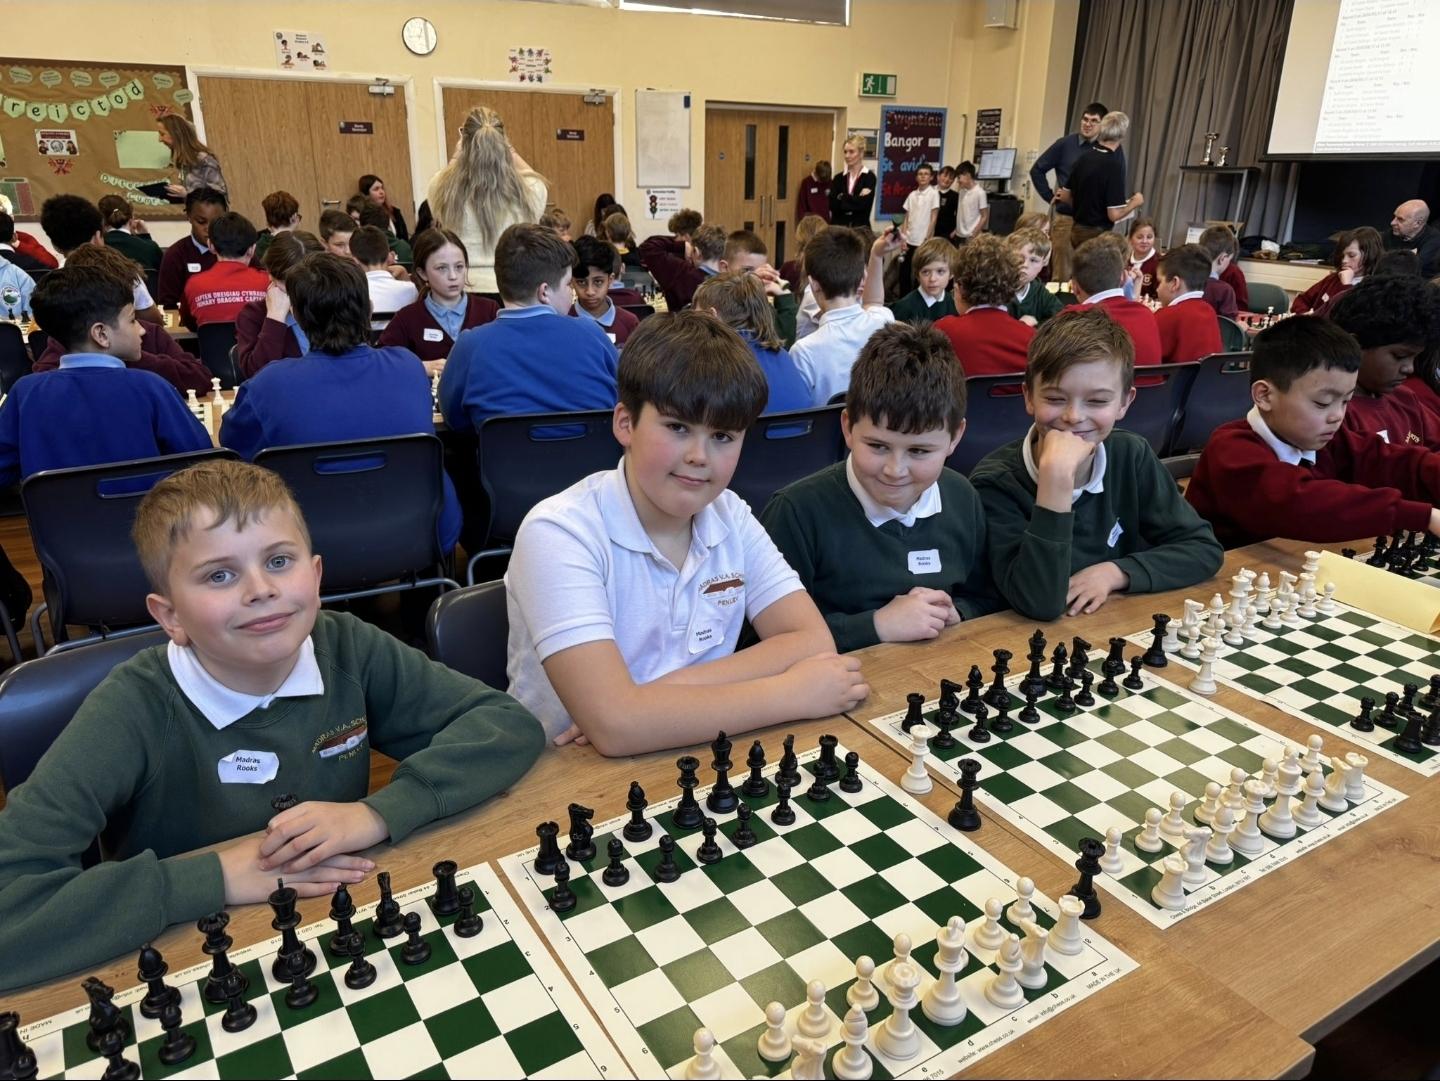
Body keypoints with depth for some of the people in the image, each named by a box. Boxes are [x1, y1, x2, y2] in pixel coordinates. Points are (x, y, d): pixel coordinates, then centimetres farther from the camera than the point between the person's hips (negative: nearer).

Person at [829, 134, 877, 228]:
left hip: (860, 228, -3)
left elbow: (862, 204, -13)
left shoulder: (869, 177, -1)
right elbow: (833, 205, -4)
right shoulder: (839, 178, 9)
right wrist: (856, 200, -11)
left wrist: (842, 197, -4)